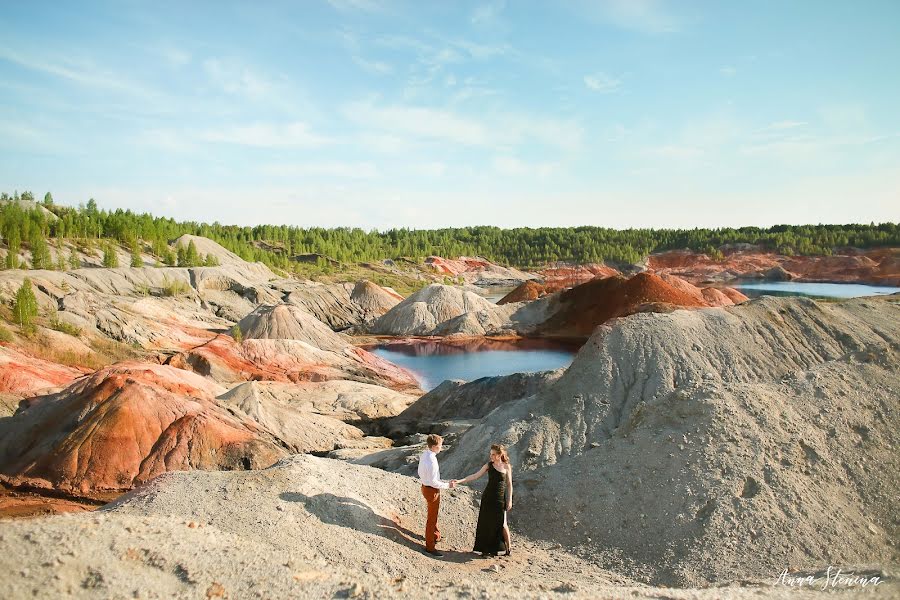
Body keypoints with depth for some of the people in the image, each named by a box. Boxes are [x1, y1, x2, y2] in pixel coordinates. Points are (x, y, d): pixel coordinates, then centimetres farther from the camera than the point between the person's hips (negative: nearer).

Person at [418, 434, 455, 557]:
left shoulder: (424, 454, -4)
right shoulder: (431, 462, -33)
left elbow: (420, 472, 8)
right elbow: (433, 482, -28)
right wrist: (447, 485, -18)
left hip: (425, 486, 9)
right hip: (432, 490, -9)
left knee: (433, 515, 28)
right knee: (432, 518, 6)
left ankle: (435, 535, 48)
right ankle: (430, 546, 20)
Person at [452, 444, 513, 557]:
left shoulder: (506, 466, -4)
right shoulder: (489, 465, 0)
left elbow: (509, 484, 2)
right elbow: (475, 476, -3)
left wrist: (510, 500, -2)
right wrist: (459, 481, -10)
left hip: (500, 498, -2)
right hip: (487, 497, 2)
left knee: (502, 523, -1)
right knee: (486, 522, 5)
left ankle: (508, 547, 18)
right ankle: (487, 549, 17)